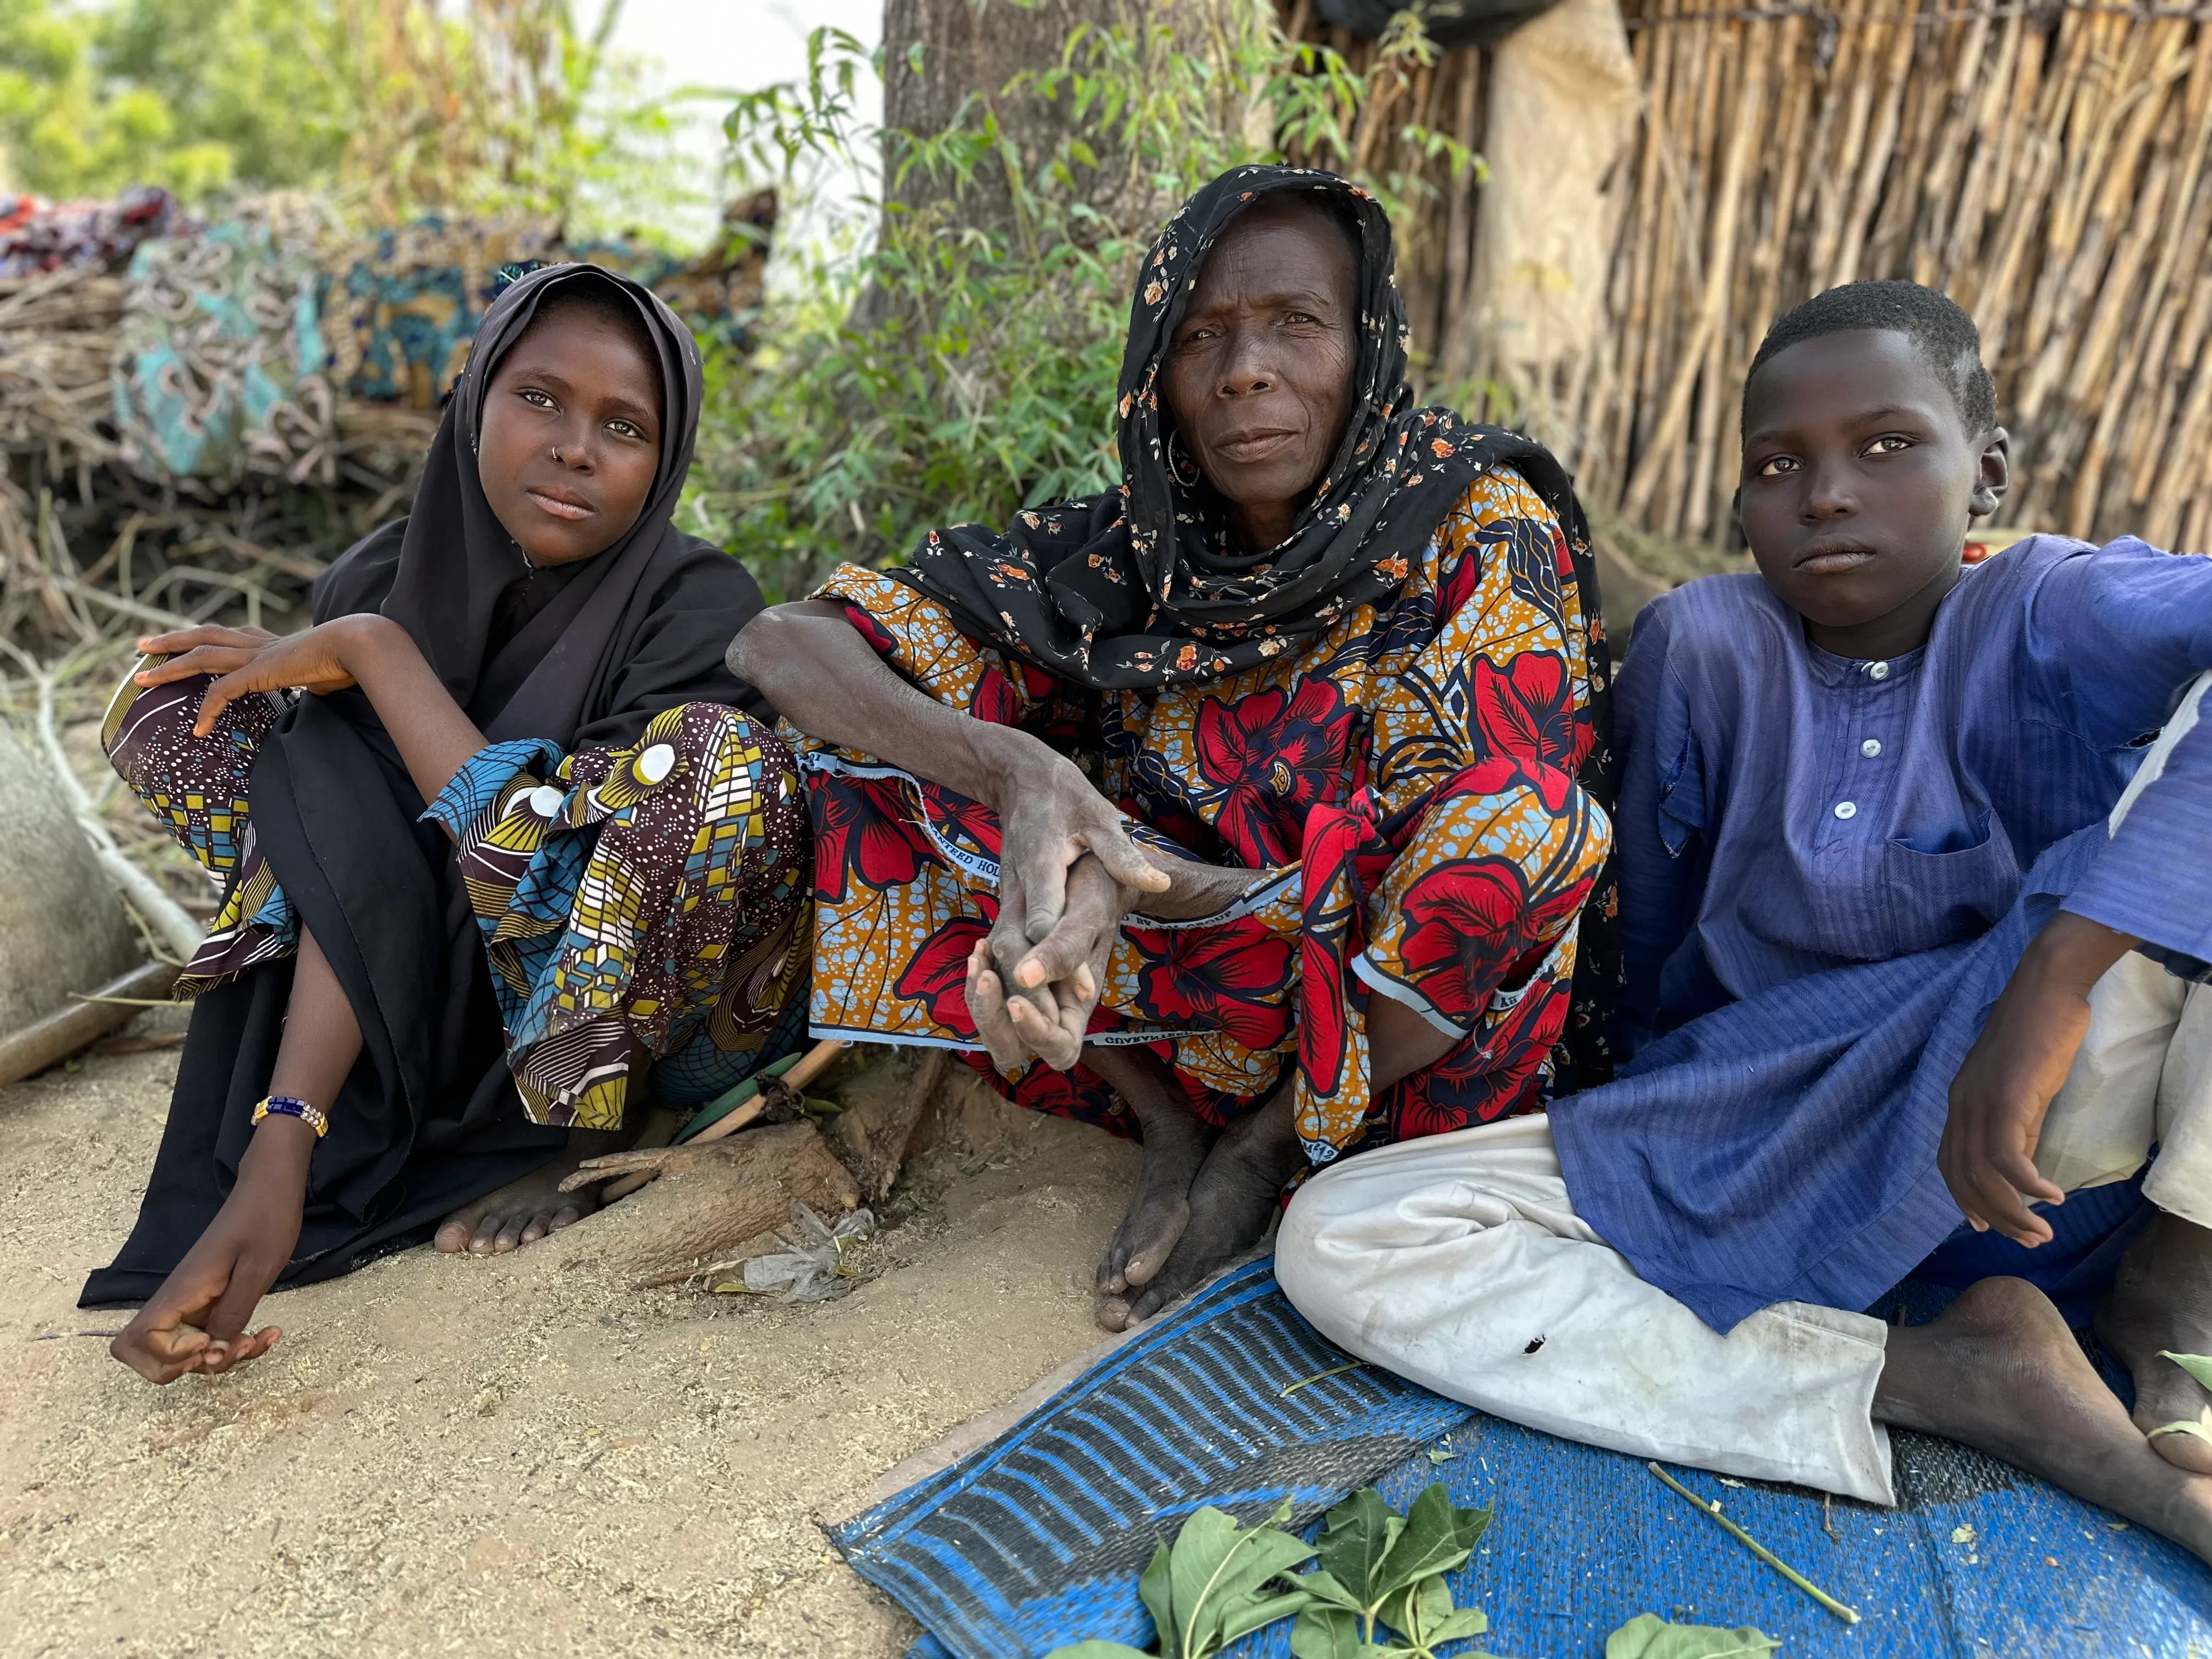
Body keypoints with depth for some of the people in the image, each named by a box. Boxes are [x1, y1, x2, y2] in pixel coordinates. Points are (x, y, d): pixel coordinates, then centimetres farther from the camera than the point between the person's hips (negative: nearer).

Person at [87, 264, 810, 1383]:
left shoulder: (698, 604, -20)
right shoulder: (382, 582, -7)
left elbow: (553, 862, -30)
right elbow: (357, 869, -16)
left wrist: (374, 651, -22)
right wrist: (275, 1162, -29)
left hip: (676, 1025, -4)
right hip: (460, 1016, 5)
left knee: (716, 750, -35)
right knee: (170, 701, -4)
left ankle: (586, 1138, -10)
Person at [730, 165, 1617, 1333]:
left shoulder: (1483, 534, -10)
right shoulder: (1123, 555, -5)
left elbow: (1481, 839, -21)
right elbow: (777, 645, -12)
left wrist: (1134, 879, -35)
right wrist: (1019, 774, -34)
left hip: (1412, 1017, -1)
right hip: (1192, 1013, 2)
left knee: (1526, 821, -33)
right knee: (886, 728, -12)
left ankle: (1269, 1148, -10)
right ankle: (1171, 1129, -9)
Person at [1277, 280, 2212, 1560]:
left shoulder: (2060, 617, -10)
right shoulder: (1702, 646, -5)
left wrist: (2050, 991, -41)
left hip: (2060, 1114, -2)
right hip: (1759, 1153, 3)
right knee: (1338, 1242, -17)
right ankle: (1956, 1381, -20)